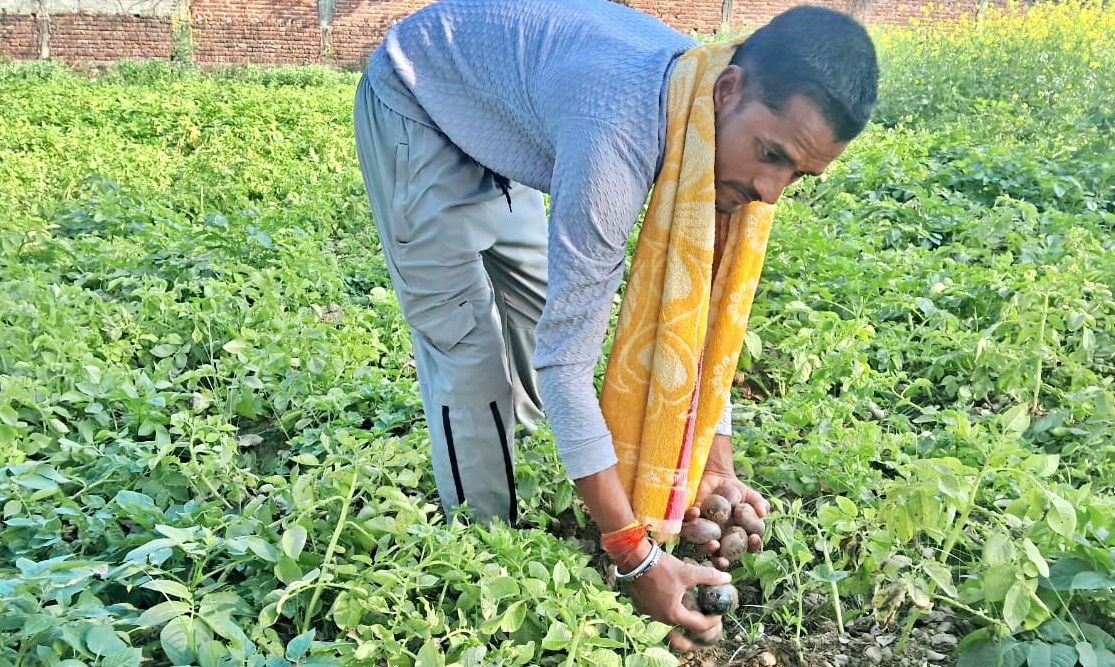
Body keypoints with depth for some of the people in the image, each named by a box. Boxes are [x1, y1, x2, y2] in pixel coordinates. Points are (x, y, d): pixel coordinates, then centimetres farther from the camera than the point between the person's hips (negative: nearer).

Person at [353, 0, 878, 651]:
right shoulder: (618, 135, -43)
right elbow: (565, 359, -41)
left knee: (541, 311, 13)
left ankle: (511, 474, 36)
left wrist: (718, 464, -9)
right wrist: (638, 559, -35)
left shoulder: (726, 123, -17)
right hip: (417, 103, -7)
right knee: (465, 345, -11)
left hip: (494, 117, 8)